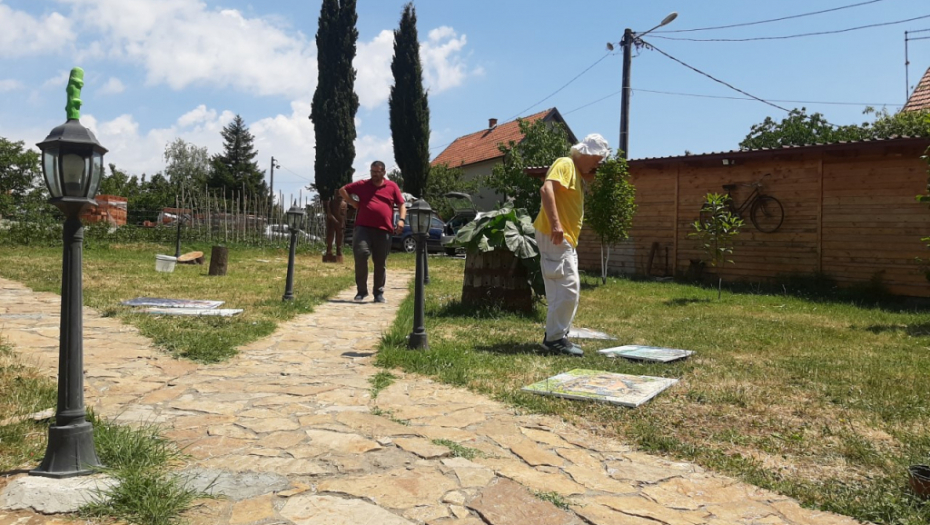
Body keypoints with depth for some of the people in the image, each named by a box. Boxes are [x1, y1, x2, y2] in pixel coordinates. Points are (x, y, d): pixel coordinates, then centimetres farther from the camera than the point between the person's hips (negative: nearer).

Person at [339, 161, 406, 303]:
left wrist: (401, 219, -7)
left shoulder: (392, 186, 10)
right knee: (360, 255, -14)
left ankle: (379, 293, 17)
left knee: (380, 263, 5)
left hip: (383, 230, 0)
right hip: (363, 227, 0)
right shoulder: (362, 184, 12)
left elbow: (401, 205, 10)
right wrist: (353, 202, 8)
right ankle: (361, 290, -2)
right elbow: (342, 190, 22)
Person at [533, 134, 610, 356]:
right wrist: (555, 223, -34)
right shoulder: (565, 164, -9)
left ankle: (558, 335, 22)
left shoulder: (578, 172, 21)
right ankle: (554, 338, -5)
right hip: (554, 236, -11)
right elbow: (546, 189, -25)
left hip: (566, 239, 11)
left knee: (570, 289, 14)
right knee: (567, 288, -11)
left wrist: (588, 181, 11)